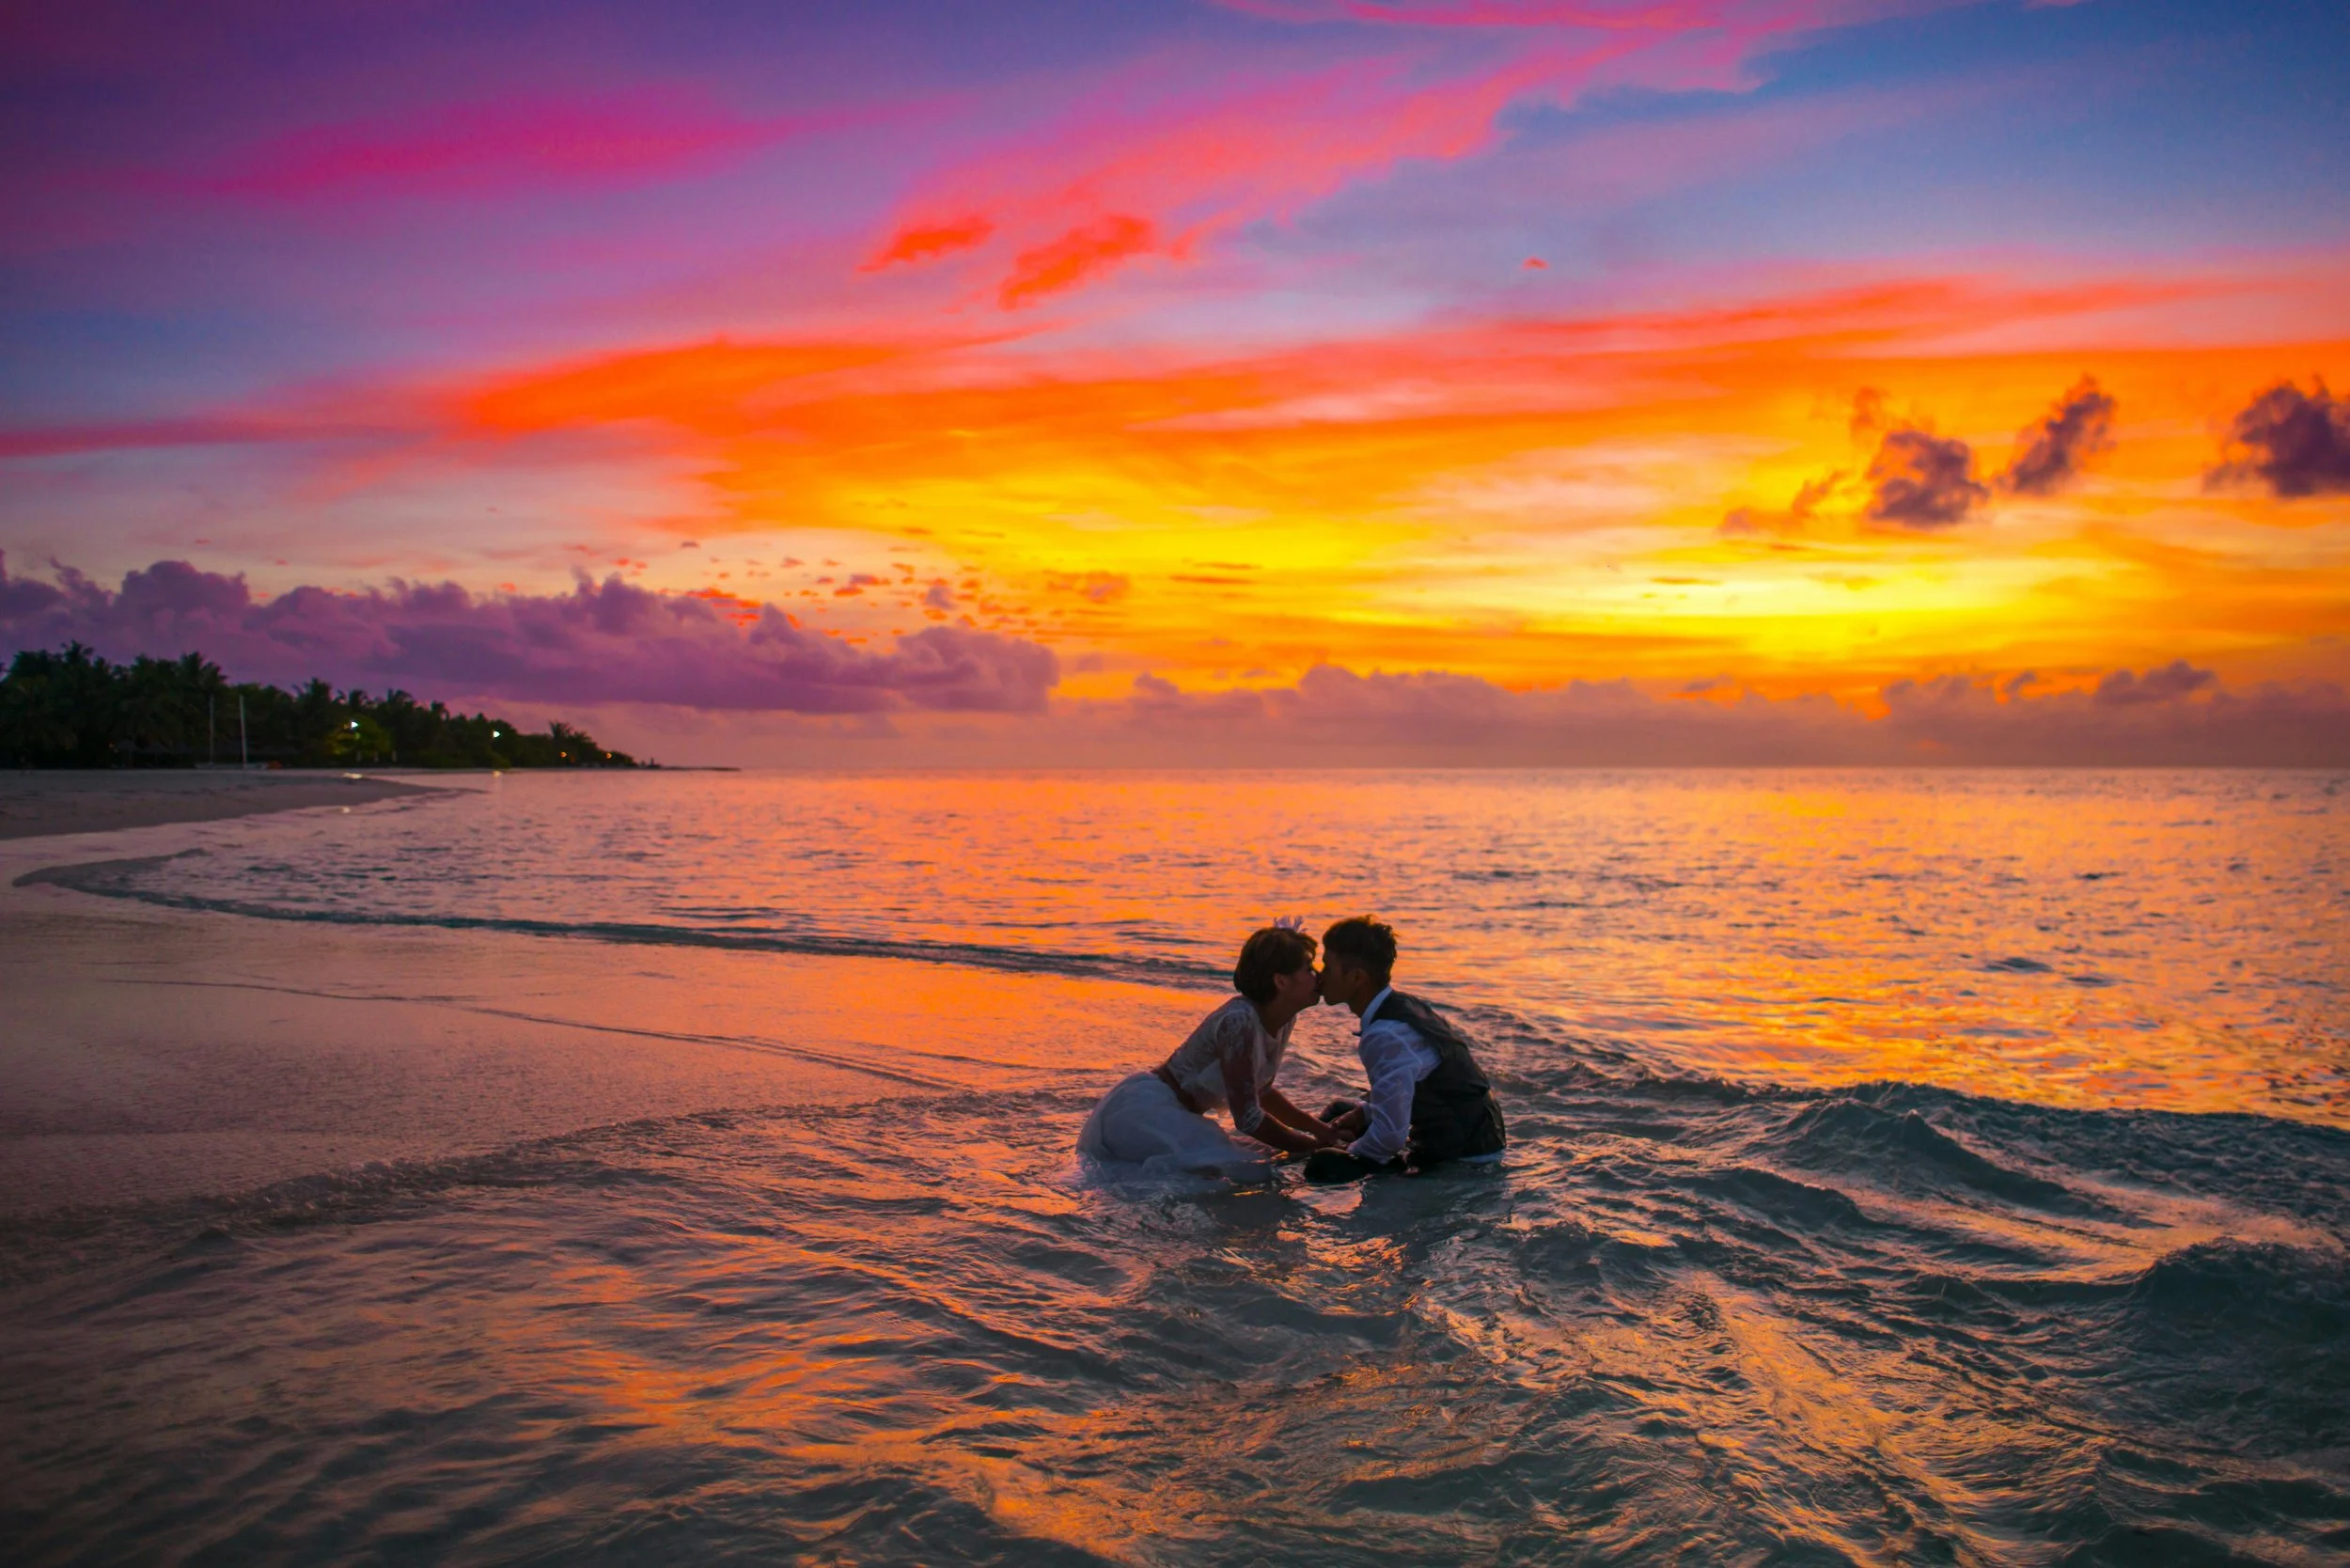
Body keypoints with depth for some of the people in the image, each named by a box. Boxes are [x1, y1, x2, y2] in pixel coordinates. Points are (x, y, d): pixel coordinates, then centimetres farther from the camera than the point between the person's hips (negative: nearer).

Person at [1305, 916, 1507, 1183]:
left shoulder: (1385, 1036, -25)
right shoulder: (1406, 1006, 2)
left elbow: (1391, 1135, -26)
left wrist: (1351, 1153, -7)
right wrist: (1364, 1111, 10)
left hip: (1462, 1159, -9)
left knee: (1325, 1167, -18)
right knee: (1339, 1113, 20)